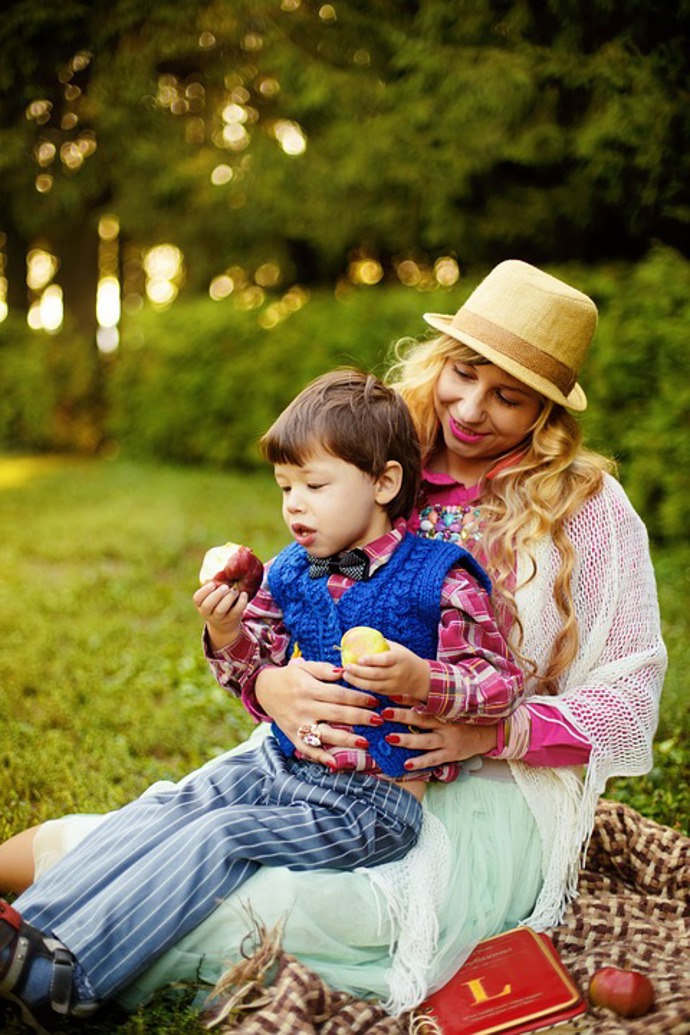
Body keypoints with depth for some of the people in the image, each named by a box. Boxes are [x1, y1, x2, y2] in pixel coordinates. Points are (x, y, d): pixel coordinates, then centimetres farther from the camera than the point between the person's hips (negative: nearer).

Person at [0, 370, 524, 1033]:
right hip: (282, 765, 7)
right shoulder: (289, 574, 7)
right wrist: (230, 638, -6)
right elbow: (264, 675, 15)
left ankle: (65, 976, -24)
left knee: (220, 835, -22)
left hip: (371, 801, -7)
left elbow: (500, 682, -13)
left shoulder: (441, 580, -13)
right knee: (164, 808, -14)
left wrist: (420, 678, -31)